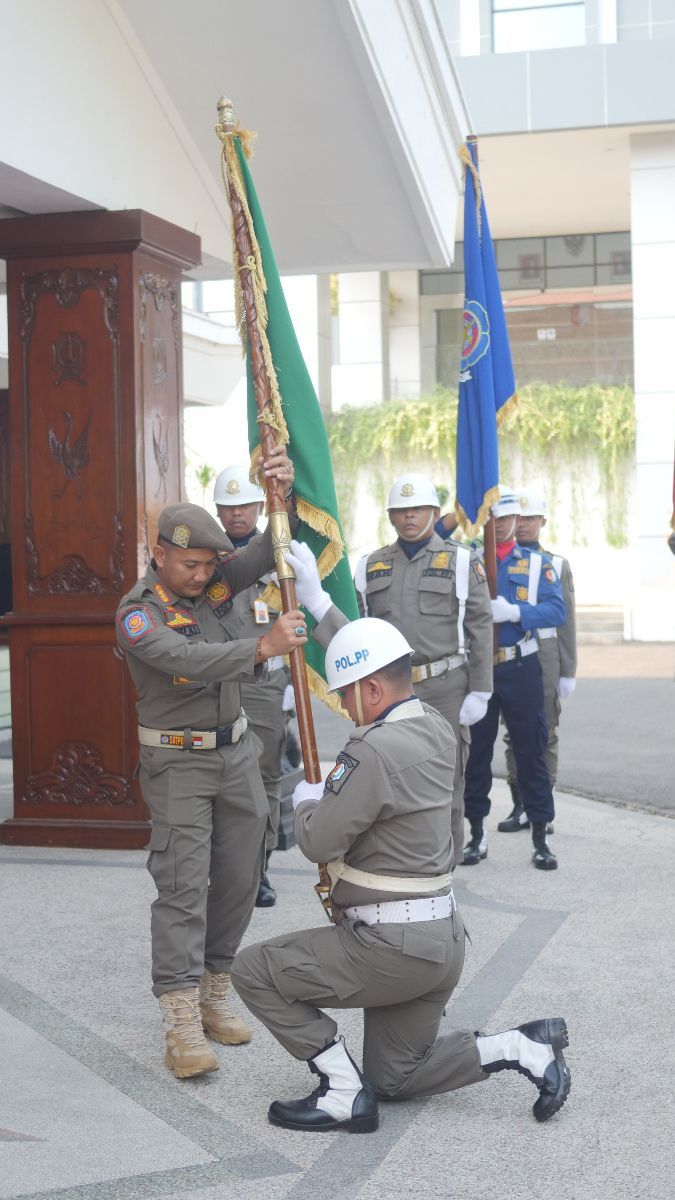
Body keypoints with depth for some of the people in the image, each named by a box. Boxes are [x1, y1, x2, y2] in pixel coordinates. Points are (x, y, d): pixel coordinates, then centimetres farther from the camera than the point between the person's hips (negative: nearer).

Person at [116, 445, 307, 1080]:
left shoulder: (213, 582, 2)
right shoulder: (138, 613, -16)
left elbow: (271, 552, -4)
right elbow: (188, 659, -33)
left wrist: (285, 494, -22)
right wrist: (262, 647, -43)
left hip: (236, 752, 6)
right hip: (177, 762, -6)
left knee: (238, 878, 8)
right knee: (183, 884, -10)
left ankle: (214, 992, 22)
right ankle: (182, 1025, -9)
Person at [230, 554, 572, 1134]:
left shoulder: (375, 750, -23)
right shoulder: (436, 728, 5)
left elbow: (318, 842, -18)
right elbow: (369, 659, 21)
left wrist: (306, 801, 4)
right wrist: (317, 603, 24)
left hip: (392, 946, -9)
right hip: (443, 940, 10)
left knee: (254, 970, 1)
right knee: (397, 1076, 22)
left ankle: (344, 1093, 1)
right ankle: (524, 1046, 10)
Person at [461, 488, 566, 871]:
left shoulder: (537, 563, 5)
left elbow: (557, 611, -5)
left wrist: (514, 611, -22)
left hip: (521, 670, 0)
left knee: (531, 752, 3)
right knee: (476, 752, 7)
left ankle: (540, 837, 11)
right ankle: (477, 834, 19)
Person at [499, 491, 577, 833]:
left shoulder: (557, 564, 6)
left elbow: (566, 620, 4)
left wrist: (568, 671, 0)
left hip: (545, 654, -1)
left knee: (546, 731, 2)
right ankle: (520, 806, 11)